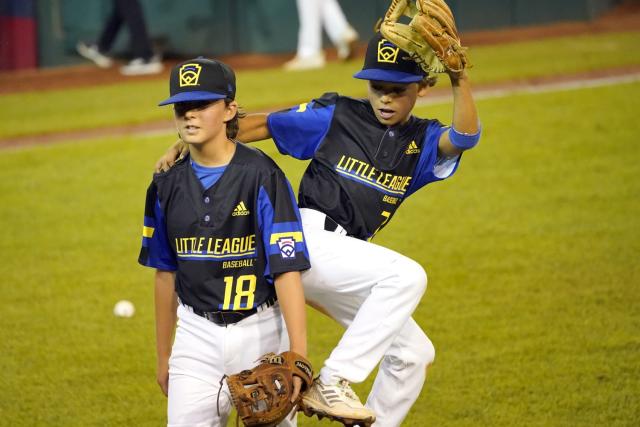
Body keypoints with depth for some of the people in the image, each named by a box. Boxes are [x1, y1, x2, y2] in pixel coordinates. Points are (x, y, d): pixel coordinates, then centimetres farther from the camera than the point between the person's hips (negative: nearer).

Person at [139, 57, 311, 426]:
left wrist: (298, 355, -23)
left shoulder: (261, 175, -12)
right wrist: (163, 356, 17)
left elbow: (288, 269, -16)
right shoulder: (168, 184, 4)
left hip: (260, 330, -3)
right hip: (197, 336, 3)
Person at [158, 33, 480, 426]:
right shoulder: (335, 116, 0)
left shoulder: (423, 142, 8)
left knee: (414, 353, 9)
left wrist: (459, 77, -31)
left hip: (346, 263, 7)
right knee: (406, 274, -29)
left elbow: (465, 136, -13)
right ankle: (331, 383, -30)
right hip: (308, 240, -7)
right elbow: (262, 124, 1)